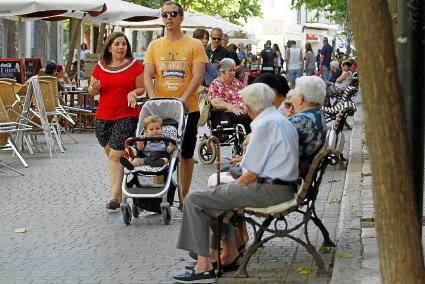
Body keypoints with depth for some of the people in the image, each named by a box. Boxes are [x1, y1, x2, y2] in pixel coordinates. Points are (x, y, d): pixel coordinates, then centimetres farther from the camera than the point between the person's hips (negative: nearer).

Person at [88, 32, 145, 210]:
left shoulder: (134, 65, 0)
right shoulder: (100, 67, 7)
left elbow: (142, 88, 6)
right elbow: (92, 92, 13)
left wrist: (133, 92, -15)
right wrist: (94, 88, -9)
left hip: (126, 117, -4)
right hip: (103, 117, 4)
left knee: (115, 156, -13)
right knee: (111, 156, 10)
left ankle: (114, 197, -14)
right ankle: (119, 193, 22)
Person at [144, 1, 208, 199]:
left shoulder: (194, 45, 0)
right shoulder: (154, 46, 8)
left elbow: (198, 76, -8)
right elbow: (147, 76, 2)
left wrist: (183, 98, -22)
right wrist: (154, 98, -16)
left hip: (188, 108, -2)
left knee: (186, 154, 7)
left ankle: (184, 195, 18)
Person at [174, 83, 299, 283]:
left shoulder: (265, 124, -14)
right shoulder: (282, 121, 16)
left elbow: (252, 175, -15)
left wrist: (234, 185, -1)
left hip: (268, 190, -10)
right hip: (284, 186, 10)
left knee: (194, 200, -7)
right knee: (220, 193, 29)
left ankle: (204, 267, -10)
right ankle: (231, 254, 26)